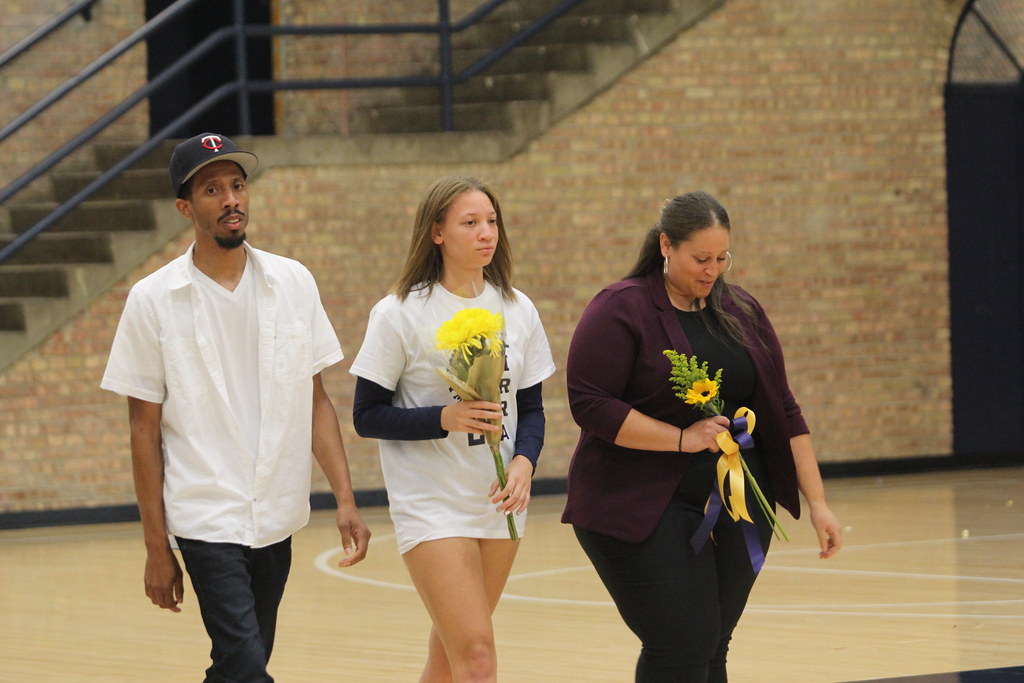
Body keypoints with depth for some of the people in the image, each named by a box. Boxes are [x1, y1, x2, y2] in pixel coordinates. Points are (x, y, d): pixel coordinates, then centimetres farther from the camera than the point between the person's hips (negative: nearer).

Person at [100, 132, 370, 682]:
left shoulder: (293, 283, 4)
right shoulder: (153, 301, -4)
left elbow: (316, 403, 9)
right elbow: (145, 430, -2)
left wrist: (345, 500, 1)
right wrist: (156, 547, -4)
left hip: (277, 516, 4)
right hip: (207, 519, -4)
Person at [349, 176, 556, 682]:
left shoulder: (517, 311, 6)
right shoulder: (399, 314, -8)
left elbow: (531, 407, 12)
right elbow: (367, 416, -7)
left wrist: (524, 461, -9)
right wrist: (444, 418, -22)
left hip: (499, 506, 5)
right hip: (431, 504, -5)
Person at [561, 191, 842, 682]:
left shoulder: (742, 311, 10)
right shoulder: (621, 310, -8)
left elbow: (783, 412, 11)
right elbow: (589, 403, -16)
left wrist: (817, 503, 5)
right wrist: (683, 438, -18)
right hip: (647, 510, -6)